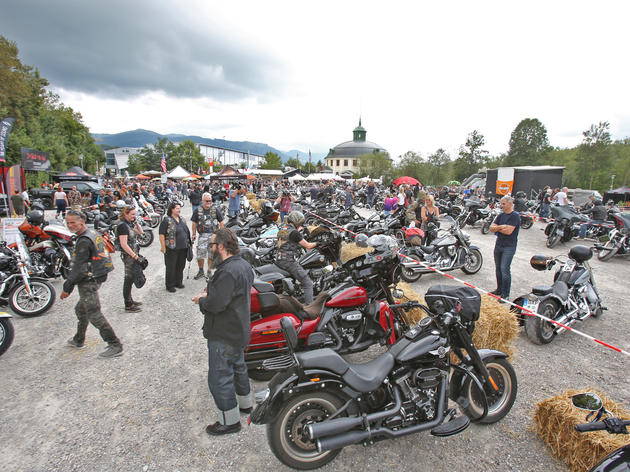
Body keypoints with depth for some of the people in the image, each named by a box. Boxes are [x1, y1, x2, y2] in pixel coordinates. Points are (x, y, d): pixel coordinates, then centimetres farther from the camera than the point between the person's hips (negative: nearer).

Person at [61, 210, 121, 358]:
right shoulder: (93, 233, 10)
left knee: (94, 314, -6)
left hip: (88, 281, -10)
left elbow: (78, 268, -20)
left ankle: (115, 346, -4)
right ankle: (78, 340, 42)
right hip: (97, 278, 10)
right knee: (81, 310, 24)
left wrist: (67, 287, -12)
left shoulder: (84, 241, -20)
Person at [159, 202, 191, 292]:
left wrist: (189, 243, 18)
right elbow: (161, 235, -13)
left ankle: (178, 282, 30)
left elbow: (186, 231, 20)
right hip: (172, 249, -7)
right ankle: (170, 285, 15)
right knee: (171, 267, 3)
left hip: (183, 248, 7)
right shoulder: (166, 220, -11)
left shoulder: (182, 219, 11)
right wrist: (163, 247, -16)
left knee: (181, 266, 15)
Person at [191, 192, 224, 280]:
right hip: (202, 235, 1)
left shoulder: (216, 209, -1)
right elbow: (194, 223, 11)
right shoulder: (198, 210, 3)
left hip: (214, 234, -1)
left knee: (211, 255, 6)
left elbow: (221, 222, 4)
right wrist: (194, 234, 7)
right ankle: (201, 272, 18)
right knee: (199, 255, -1)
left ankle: (209, 271, 22)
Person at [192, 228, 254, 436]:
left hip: (223, 336, -10)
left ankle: (230, 421, 23)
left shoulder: (228, 272, -29)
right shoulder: (244, 265, 3)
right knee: (238, 367, 27)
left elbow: (216, 303, -33)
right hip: (239, 330, 10)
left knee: (219, 378, 6)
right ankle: (245, 403, 47)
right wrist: (211, 293, 5)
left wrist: (202, 300, -12)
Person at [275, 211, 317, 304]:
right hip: (289, 261, -8)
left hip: (278, 261, 9)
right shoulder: (294, 232, -11)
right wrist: (317, 243, 14)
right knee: (308, 284, -3)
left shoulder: (281, 229, 13)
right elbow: (308, 246, -4)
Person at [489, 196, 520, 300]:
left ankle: (505, 293, 0)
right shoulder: (501, 215, 11)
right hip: (498, 245, 7)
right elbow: (491, 228, 5)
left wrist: (497, 228, -5)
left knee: (504, 269, -10)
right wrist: (501, 227, -13)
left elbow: (509, 231, -19)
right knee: (498, 268, 12)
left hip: (509, 247, -7)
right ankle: (499, 289, 25)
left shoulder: (515, 216, -10)